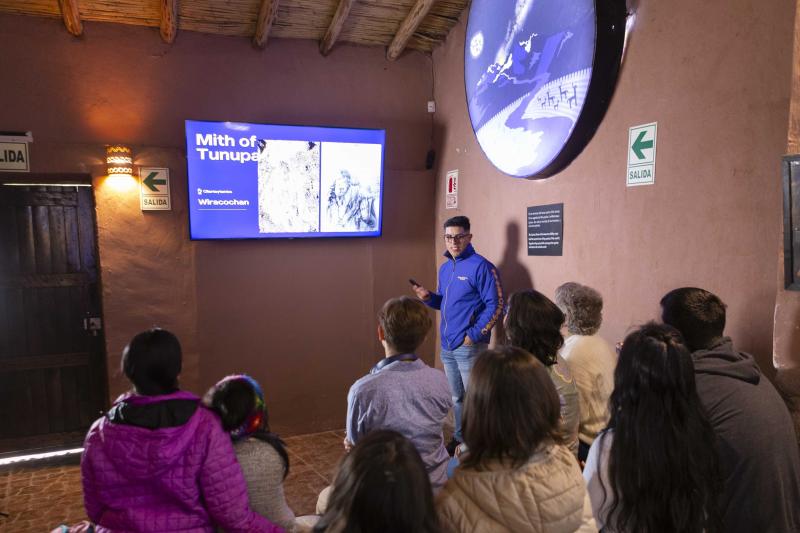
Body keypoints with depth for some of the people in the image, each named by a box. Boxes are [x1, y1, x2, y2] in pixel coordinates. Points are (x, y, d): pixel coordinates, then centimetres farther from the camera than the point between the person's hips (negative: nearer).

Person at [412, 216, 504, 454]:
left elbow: (495, 305, -15)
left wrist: (474, 335, -17)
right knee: (456, 397, 18)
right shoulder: (445, 268, 12)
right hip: (447, 346, 7)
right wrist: (429, 297, 0)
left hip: (469, 346, -7)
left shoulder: (480, 266, -12)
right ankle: (459, 438, 33)